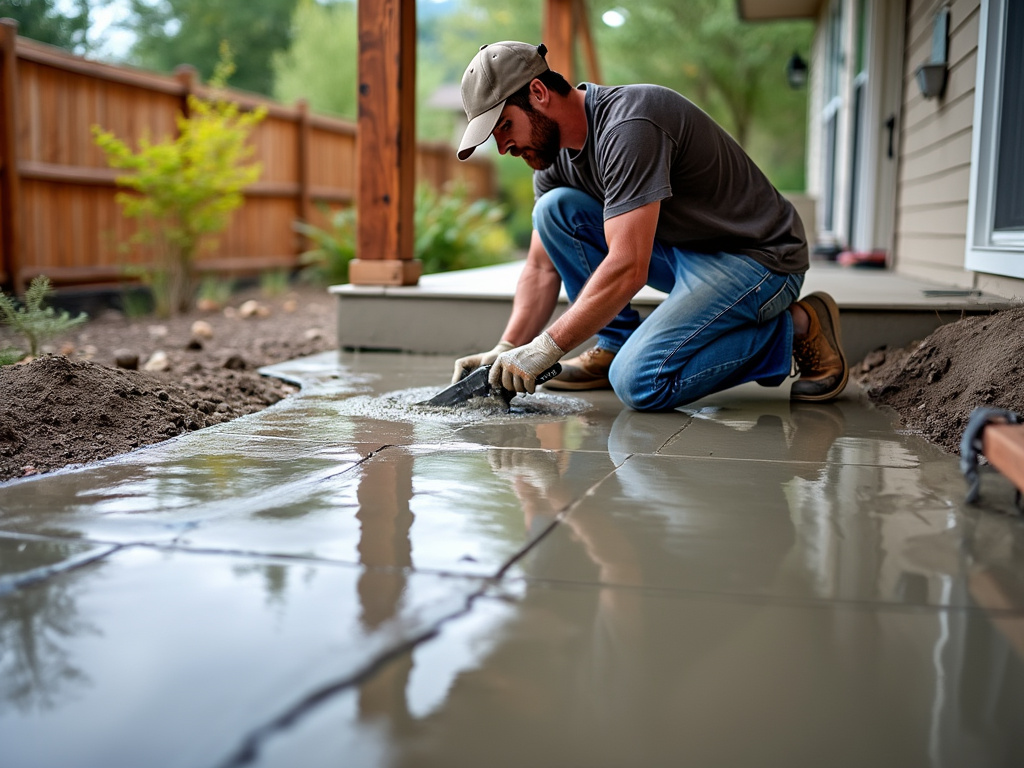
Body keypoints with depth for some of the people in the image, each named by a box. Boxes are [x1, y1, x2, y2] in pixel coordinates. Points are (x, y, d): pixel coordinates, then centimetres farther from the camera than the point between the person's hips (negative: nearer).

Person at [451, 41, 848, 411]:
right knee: (555, 209, -6)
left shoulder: (628, 127, -27)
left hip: (759, 258, -8)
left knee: (639, 381, -25)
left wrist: (544, 349, -28)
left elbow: (628, 270, -32)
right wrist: (507, 350, -9)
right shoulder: (555, 154, 2)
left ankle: (795, 329, -6)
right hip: (681, 249, 8)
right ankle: (615, 344, 3)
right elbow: (542, 267, 5)